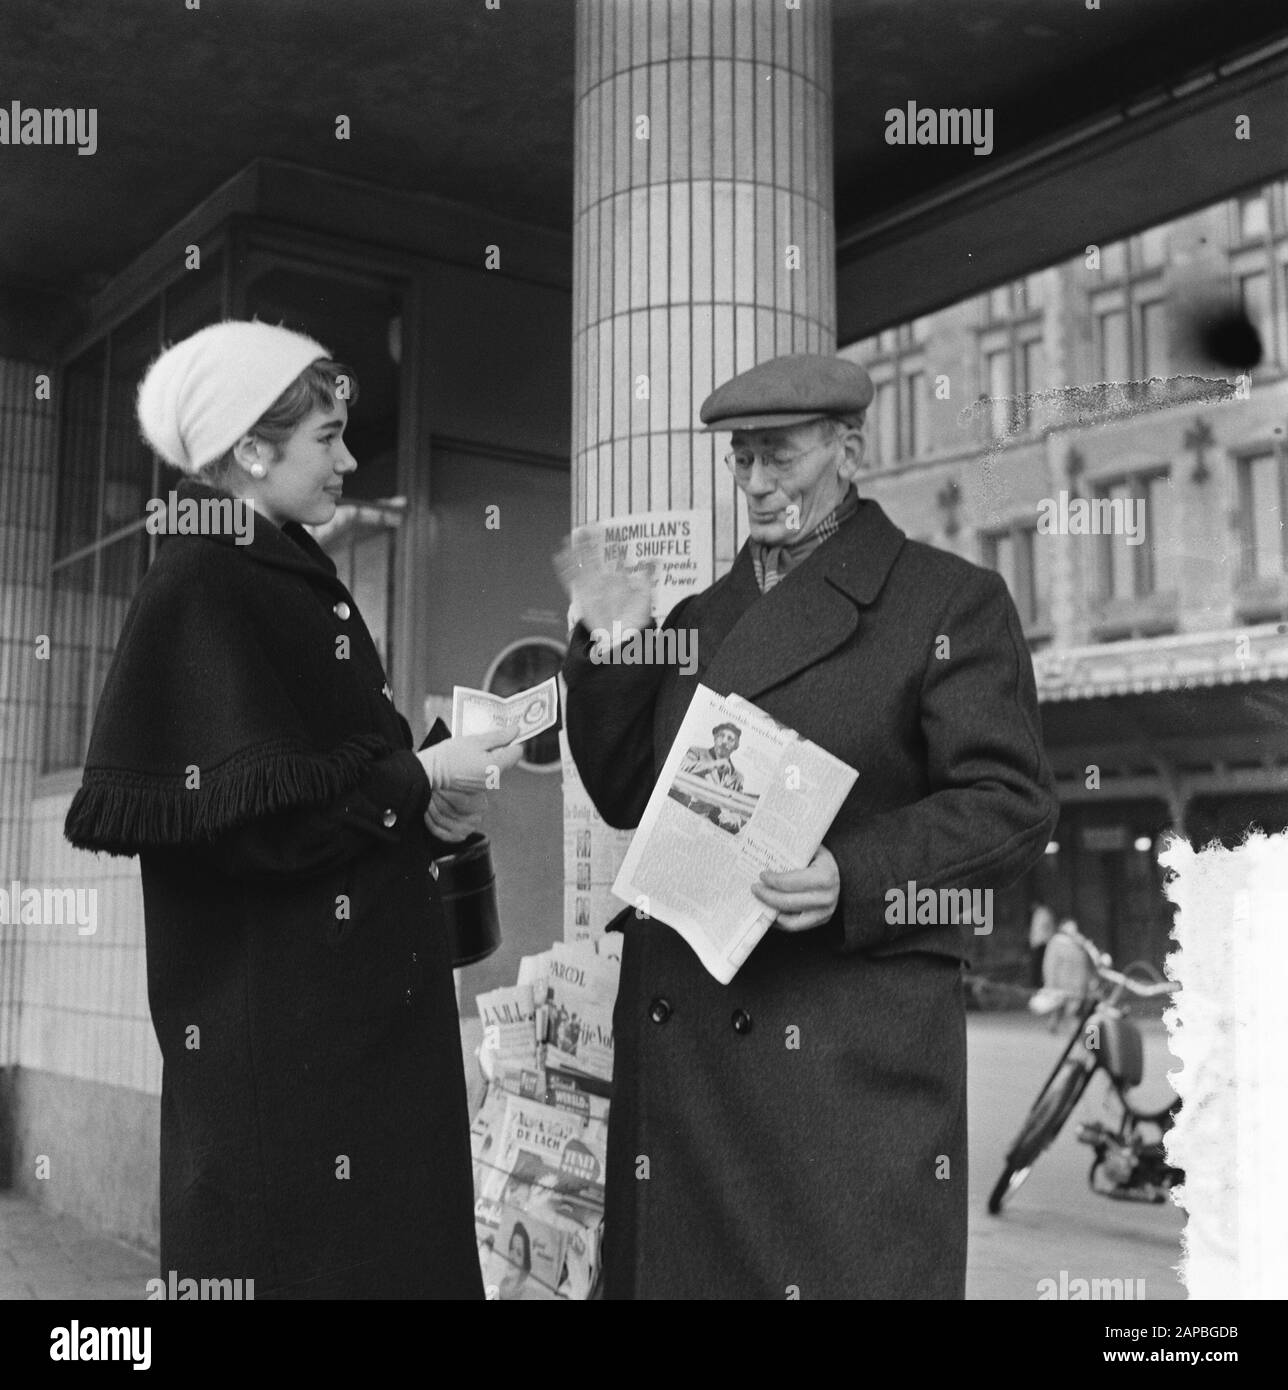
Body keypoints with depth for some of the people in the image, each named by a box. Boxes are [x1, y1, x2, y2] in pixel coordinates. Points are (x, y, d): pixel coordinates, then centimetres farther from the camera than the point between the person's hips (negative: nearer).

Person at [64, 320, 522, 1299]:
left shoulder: (302, 581, 15)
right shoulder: (198, 588, -12)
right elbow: (231, 807, -21)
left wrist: (433, 808, 1)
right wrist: (413, 782, -15)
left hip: (372, 1003, 9)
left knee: (403, 1241, 12)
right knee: (299, 1251, 0)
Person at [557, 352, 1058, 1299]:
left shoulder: (952, 601, 0)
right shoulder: (699, 618, 17)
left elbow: (1015, 804, -8)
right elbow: (627, 798, 15)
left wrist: (853, 879, -22)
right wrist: (610, 648, 3)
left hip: (854, 1047, -5)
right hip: (679, 1040, 6)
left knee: (848, 1269, 1)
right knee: (674, 1266, 12)